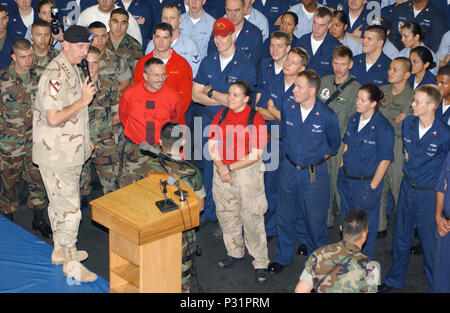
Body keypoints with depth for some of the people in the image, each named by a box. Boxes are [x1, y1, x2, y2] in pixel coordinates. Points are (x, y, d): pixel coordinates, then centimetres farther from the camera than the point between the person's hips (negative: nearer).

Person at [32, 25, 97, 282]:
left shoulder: (72, 70, 10)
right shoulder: (55, 76, -22)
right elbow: (53, 119, -28)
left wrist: (84, 138, 20)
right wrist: (83, 101, -25)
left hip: (69, 151, 10)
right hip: (57, 154, -10)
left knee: (59, 204, 20)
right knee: (69, 209, -3)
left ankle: (61, 250, 34)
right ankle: (71, 263, 8)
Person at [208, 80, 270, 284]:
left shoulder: (255, 120, -10)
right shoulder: (221, 115, 6)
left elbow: (255, 156, -12)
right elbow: (212, 145, 5)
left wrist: (230, 167, -13)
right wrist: (220, 167, -11)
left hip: (247, 172, -5)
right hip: (222, 171, 5)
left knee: (252, 217, -3)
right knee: (226, 214, 14)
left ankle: (260, 263, 8)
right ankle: (235, 252, 35)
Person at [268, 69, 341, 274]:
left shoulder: (328, 117, -16)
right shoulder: (287, 109, -6)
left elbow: (334, 146, 2)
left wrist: (316, 158, 7)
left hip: (314, 174, -3)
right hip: (289, 169, 3)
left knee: (315, 218, 8)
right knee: (285, 215, 14)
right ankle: (283, 257, 33)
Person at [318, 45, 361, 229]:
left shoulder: (356, 89, -8)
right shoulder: (324, 82, 8)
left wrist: (346, 144, -16)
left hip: (341, 143, -5)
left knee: (340, 182, -2)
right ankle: (326, 219, 27)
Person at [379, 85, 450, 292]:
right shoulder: (407, 123, -4)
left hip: (430, 194, -5)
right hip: (407, 187, 5)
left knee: (430, 242, 6)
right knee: (401, 236, 18)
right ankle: (395, 279, 35)